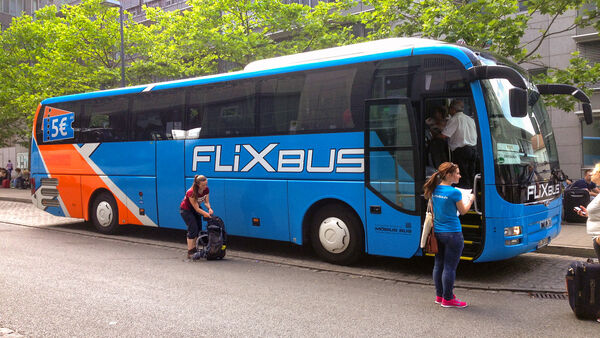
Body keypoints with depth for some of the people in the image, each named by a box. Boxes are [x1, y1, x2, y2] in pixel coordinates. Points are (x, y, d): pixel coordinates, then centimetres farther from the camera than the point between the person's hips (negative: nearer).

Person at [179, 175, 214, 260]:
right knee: (193, 229, -14)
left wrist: (209, 208, -28)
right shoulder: (191, 193, -35)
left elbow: (206, 202, -8)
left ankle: (194, 249, 18)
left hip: (195, 209, 7)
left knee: (199, 228, 4)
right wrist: (207, 214, -35)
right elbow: (196, 208, -30)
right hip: (186, 210, -7)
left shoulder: (206, 190, -16)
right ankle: (190, 253, -9)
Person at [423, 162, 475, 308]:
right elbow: (463, 211, -1)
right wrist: (470, 200, 15)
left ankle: (439, 295, 25)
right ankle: (448, 299, 9)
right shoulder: (454, 192, -16)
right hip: (452, 233, -7)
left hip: (437, 232, 7)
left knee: (438, 264, 14)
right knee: (449, 267, 1)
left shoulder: (434, 190, 4)